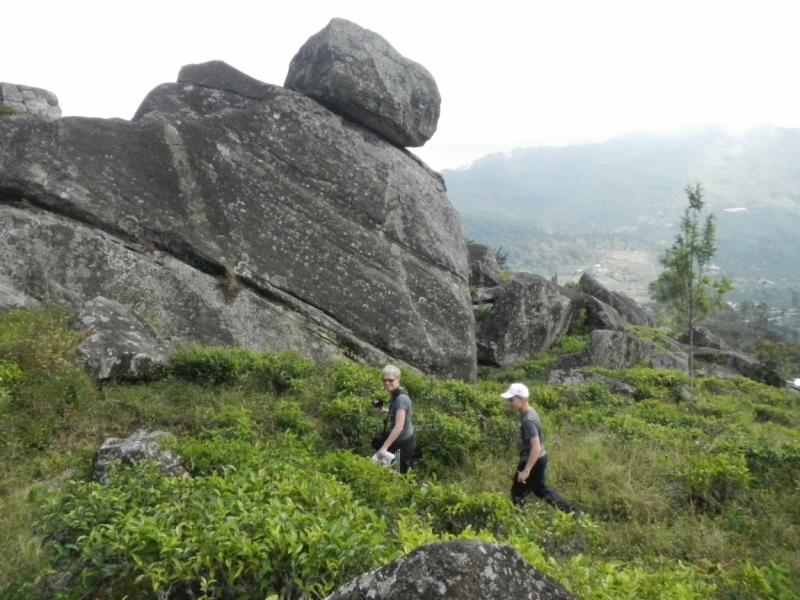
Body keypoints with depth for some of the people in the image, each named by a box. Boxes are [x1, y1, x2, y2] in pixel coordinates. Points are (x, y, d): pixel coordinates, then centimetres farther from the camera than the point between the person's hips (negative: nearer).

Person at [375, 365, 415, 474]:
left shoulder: (400, 398, -26)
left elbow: (399, 427, -32)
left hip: (403, 443, -10)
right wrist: (386, 410, 7)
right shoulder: (397, 395, 4)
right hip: (406, 440, 10)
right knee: (404, 473, 21)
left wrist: (384, 447, -35)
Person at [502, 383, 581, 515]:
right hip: (539, 459, 10)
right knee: (540, 488, 26)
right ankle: (572, 512, 32)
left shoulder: (527, 420, -28)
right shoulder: (529, 411, 2)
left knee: (518, 494, 5)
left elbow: (536, 447, -33)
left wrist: (526, 470, -35)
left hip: (532, 461, -10)